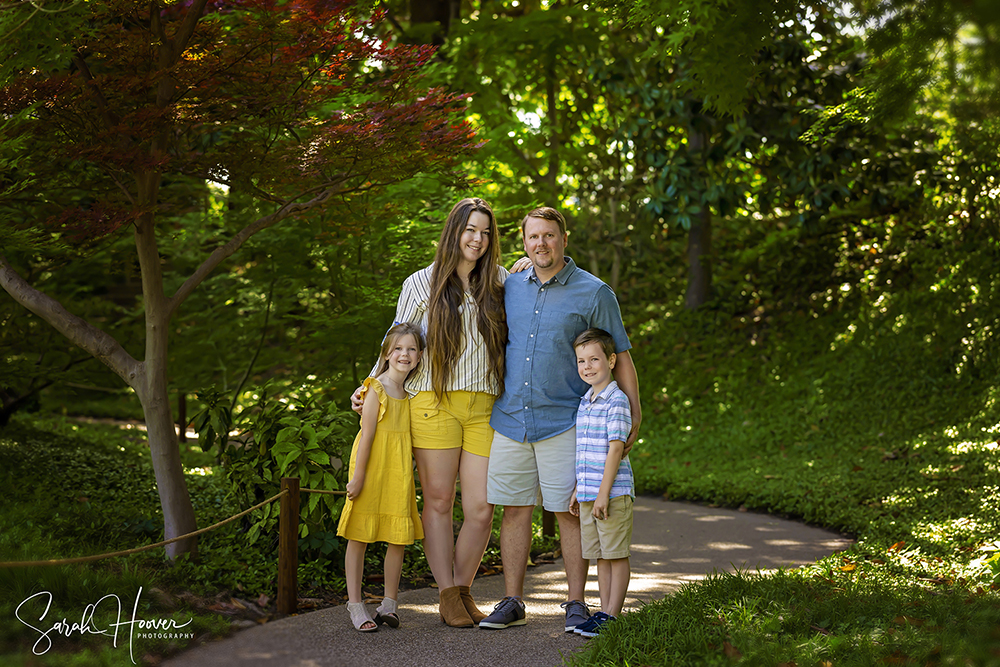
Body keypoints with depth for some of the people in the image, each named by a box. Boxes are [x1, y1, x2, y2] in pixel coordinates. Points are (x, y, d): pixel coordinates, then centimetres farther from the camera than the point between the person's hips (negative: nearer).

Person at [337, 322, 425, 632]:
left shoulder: (410, 393, 10)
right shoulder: (376, 389, -8)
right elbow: (367, 435, -12)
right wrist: (358, 476, -14)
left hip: (399, 476, 6)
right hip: (371, 471, -6)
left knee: (399, 538, 5)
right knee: (359, 536, 0)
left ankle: (389, 603, 17)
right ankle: (355, 603, 6)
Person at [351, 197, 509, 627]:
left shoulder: (499, 282, 13)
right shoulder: (421, 284, 8)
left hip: (484, 409, 2)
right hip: (435, 403, -2)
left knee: (480, 510, -3)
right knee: (438, 502, 0)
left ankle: (463, 590, 16)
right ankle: (448, 596, 10)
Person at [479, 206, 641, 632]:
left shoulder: (593, 293, 0)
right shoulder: (510, 289, 11)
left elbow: (619, 356, 3)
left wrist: (634, 413, -3)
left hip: (564, 422, -3)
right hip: (510, 420, 4)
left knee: (569, 513, -1)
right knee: (514, 511, 5)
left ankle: (576, 605, 9)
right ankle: (511, 603, 13)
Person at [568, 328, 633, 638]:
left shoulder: (616, 400, -11)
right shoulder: (585, 402, 14)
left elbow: (615, 449, -16)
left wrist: (603, 493, -18)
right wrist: (578, 490, 18)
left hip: (613, 493, -8)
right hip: (588, 493, 8)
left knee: (617, 554, 0)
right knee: (601, 556, 12)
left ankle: (613, 614, 4)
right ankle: (604, 612, 18)